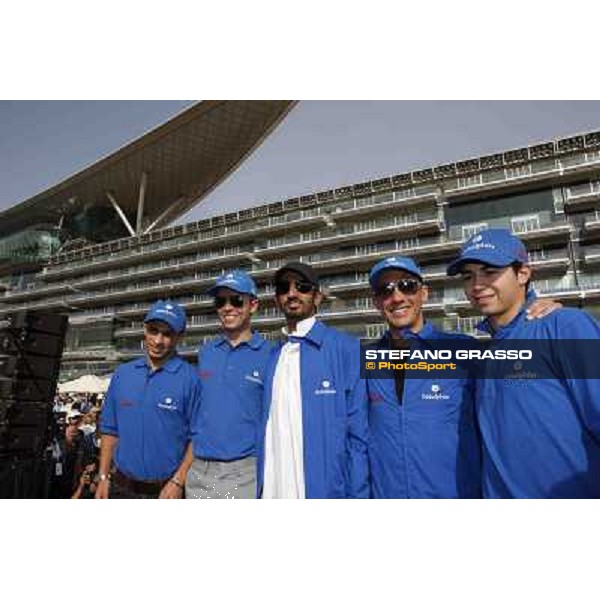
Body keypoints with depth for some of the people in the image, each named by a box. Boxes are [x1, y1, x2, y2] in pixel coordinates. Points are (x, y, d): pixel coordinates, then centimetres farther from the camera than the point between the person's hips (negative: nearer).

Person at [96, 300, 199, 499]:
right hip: (121, 487, 4)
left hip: (166, 490, -4)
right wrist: (103, 477, 6)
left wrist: (178, 481, -16)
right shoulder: (122, 374, 3)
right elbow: (110, 430, 8)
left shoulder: (190, 379, -13)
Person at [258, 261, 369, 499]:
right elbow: (268, 429, 7)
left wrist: (357, 494, -11)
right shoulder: (273, 357, 6)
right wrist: (261, 489, 3)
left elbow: (358, 434, -10)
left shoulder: (346, 348, -10)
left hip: (325, 489, -4)